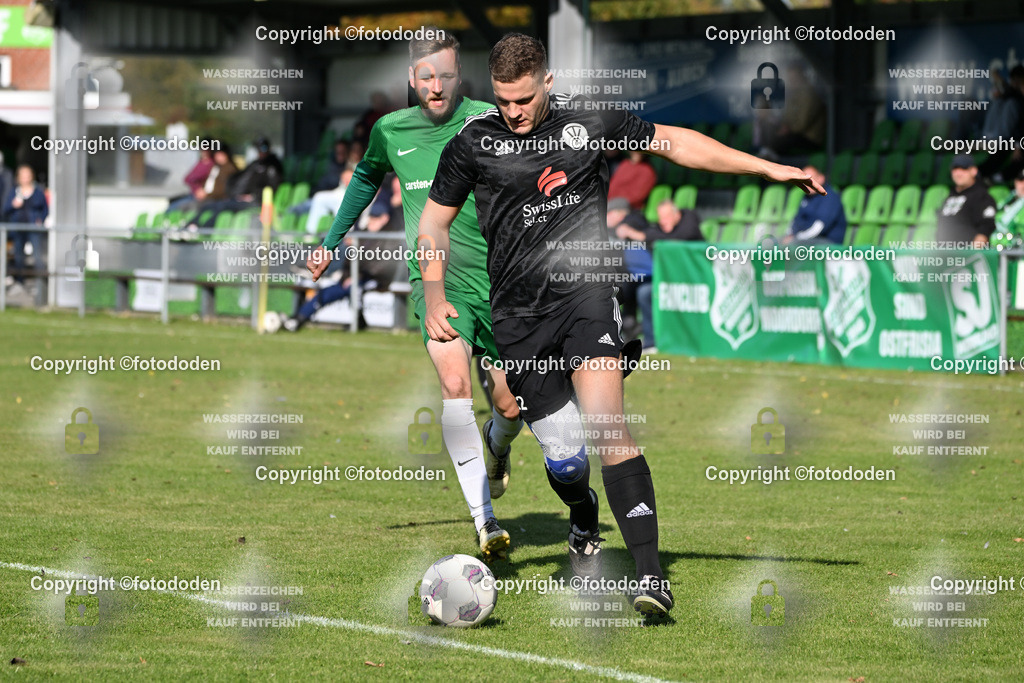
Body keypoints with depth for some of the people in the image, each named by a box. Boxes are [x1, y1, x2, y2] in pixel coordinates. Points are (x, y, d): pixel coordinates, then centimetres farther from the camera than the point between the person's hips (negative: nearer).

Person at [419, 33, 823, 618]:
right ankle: (584, 528, 37)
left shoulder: (589, 120, 2)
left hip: (584, 289, -1)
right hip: (519, 314, 1)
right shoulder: (474, 141, 2)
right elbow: (435, 220, 14)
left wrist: (767, 167, 9)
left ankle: (650, 571, -28)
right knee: (564, 457, 0)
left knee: (607, 421, -23)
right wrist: (436, 297, 2)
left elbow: (675, 143, 11)